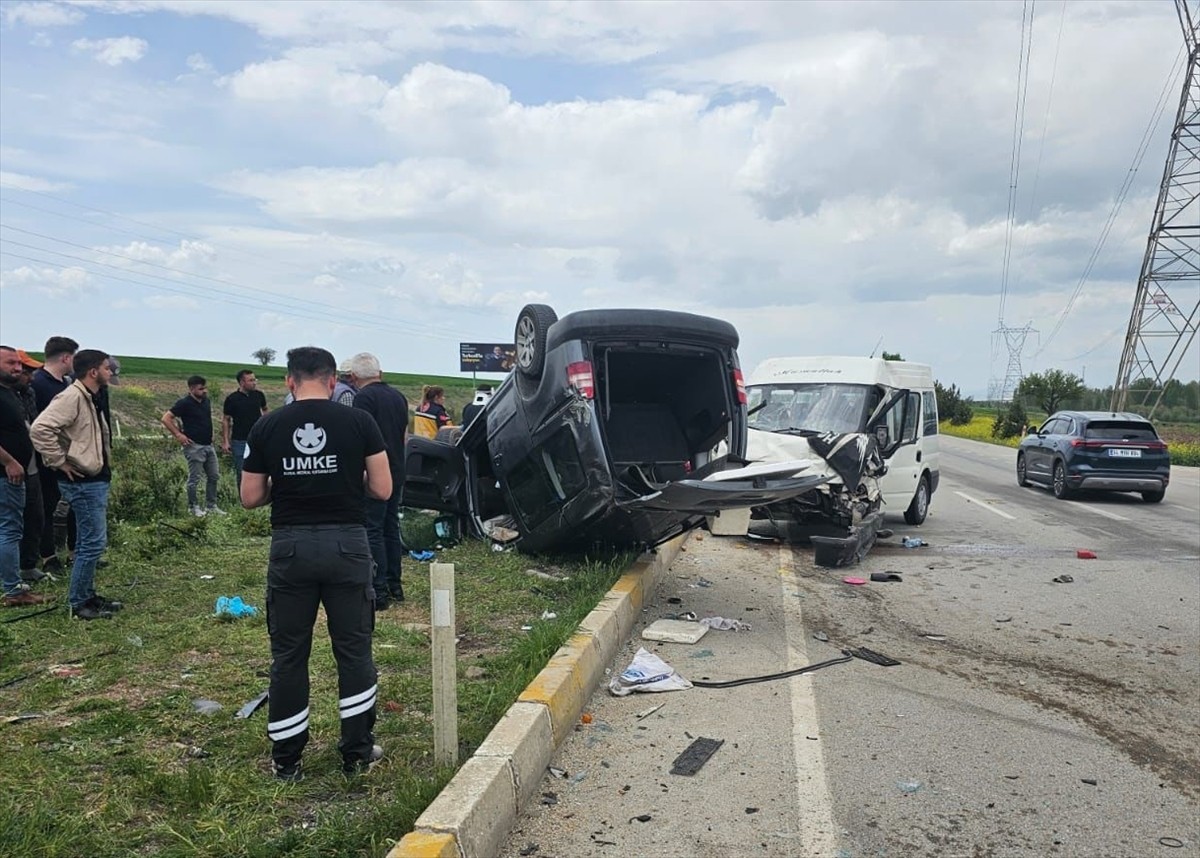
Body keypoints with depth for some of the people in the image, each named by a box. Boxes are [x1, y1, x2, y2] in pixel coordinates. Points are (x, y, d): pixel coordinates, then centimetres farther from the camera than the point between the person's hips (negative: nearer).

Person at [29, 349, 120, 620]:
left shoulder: (89, 399, 14)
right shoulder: (72, 397, -18)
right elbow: (40, 429, -29)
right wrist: (60, 462, -21)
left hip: (95, 480, 10)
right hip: (83, 483, -10)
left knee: (90, 541, 16)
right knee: (93, 542, -6)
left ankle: (88, 595, 26)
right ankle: (78, 603, 3)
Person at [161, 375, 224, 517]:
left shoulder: (206, 401, 8)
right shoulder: (185, 403, -13)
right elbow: (166, 418, -14)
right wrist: (178, 434, -16)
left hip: (209, 445, 8)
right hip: (194, 446, -7)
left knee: (214, 476, 11)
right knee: (194, 478, 1)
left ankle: (212, 506, 20)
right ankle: (193, 507, 14)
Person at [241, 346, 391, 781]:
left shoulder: (266, 428, 1)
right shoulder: (358, 421, -3)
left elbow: (250, 497, 4)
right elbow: (383, 489, -2)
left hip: (290, 546, 1)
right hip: (347, 544, -1)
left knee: (288, 655, 12)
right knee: (354, 650, 12)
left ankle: (286, 759, 21)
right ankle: (357, 751, 20)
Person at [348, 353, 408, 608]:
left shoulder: (364, 397, -13)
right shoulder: (398, 396, 12)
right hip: (397, 473, 8)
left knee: (372, 532, -4)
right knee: (391, 528, 15)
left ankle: (379, 592, -4)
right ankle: (394, 586, 21)